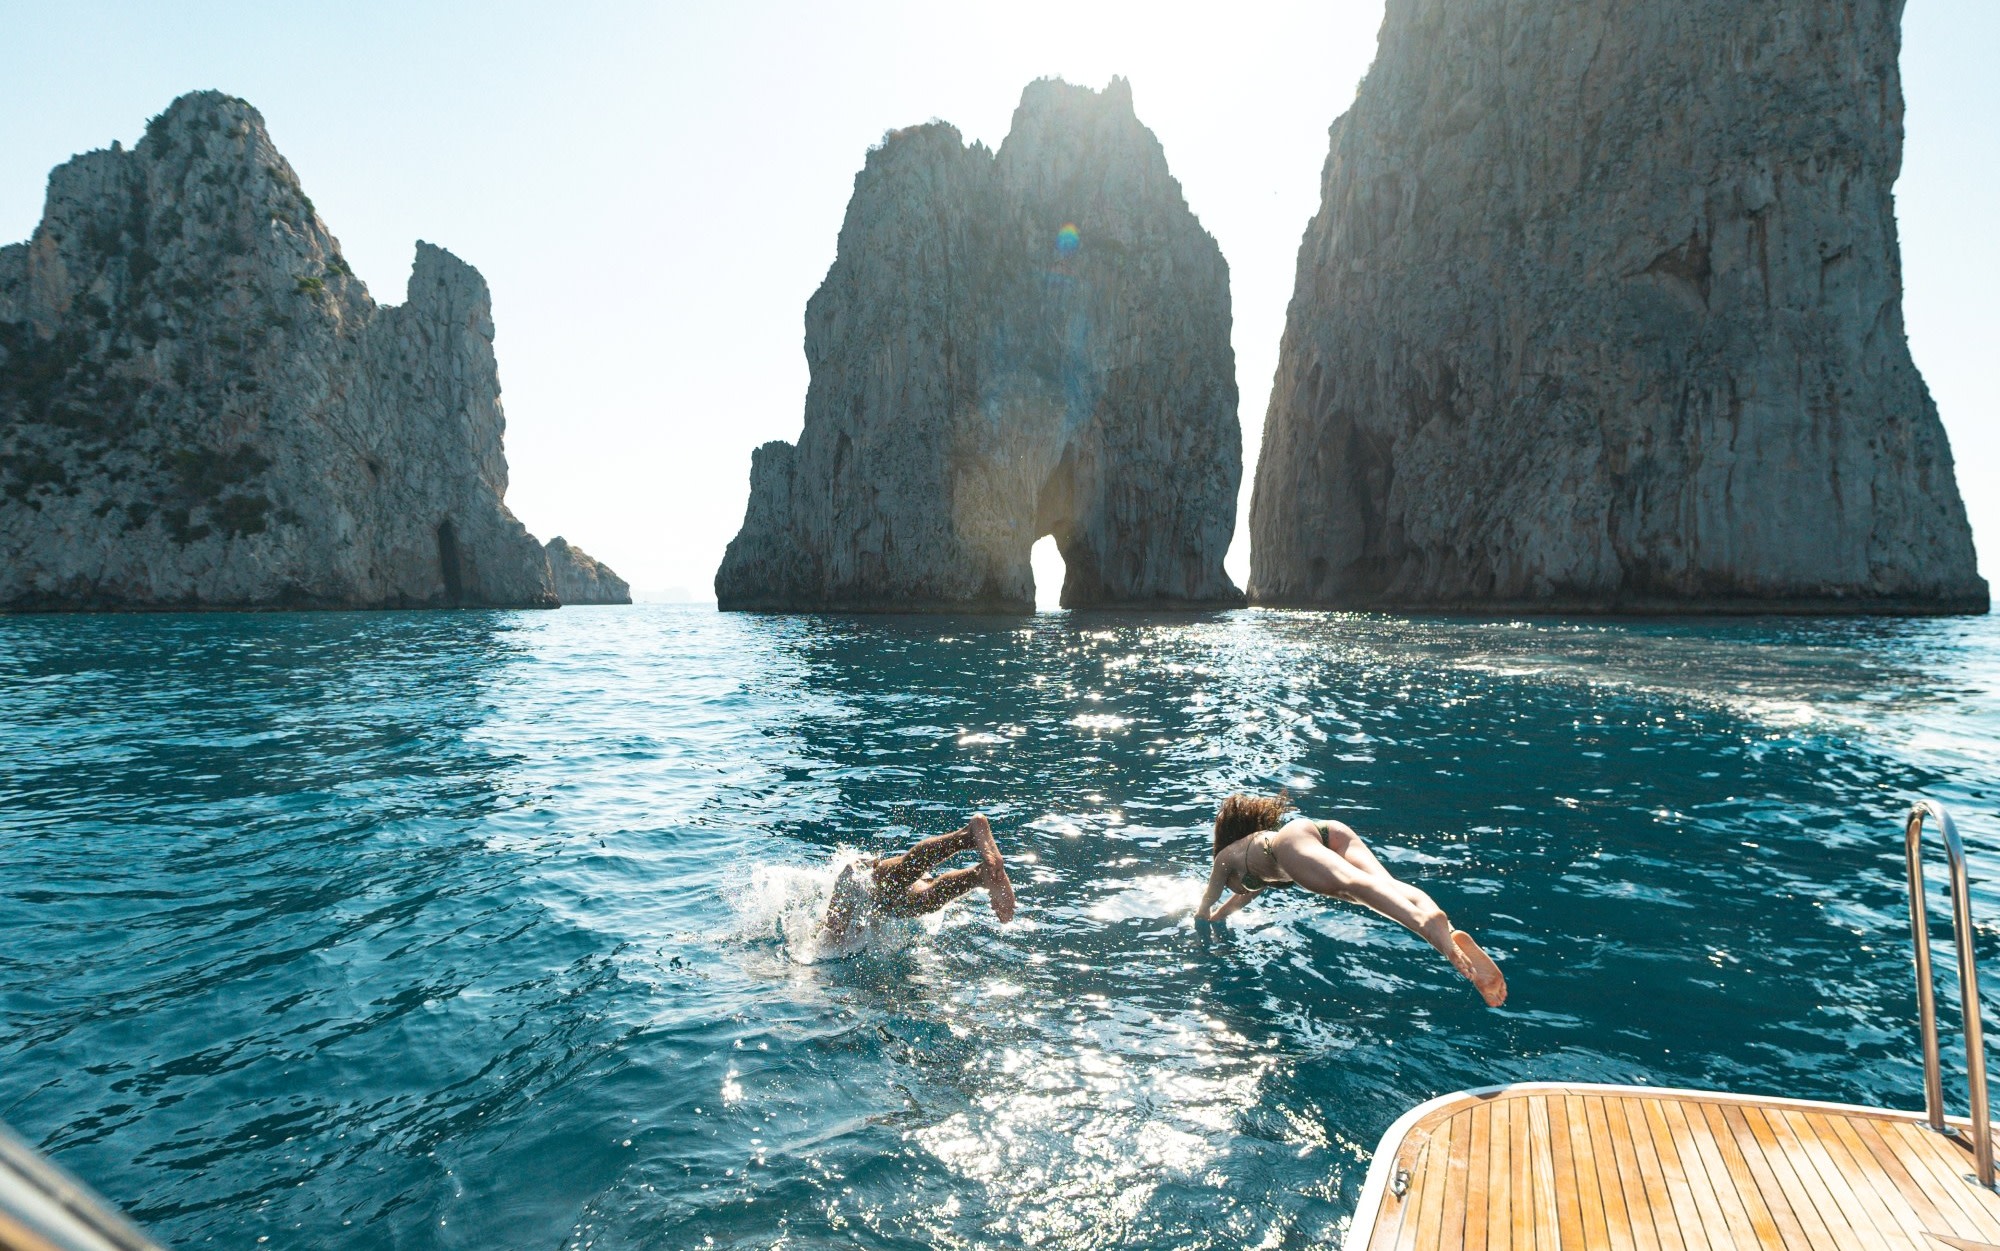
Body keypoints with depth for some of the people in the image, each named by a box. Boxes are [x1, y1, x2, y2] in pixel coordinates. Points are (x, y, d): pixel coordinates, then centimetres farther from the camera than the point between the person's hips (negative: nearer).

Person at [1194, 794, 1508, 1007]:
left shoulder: (1226, 856, 35)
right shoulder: (1264, 836, 50)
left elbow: (1203, 912, 45)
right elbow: (1247, 892, 68)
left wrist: (1206, 916, 66)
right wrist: (1220, 913, 81)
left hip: (1294, 839, -5)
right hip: (1331, 830, 5)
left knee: (1352, 883, -32)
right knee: (1388, 883, -21)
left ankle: (1427, 923, -62)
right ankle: (1451, 935, -50)